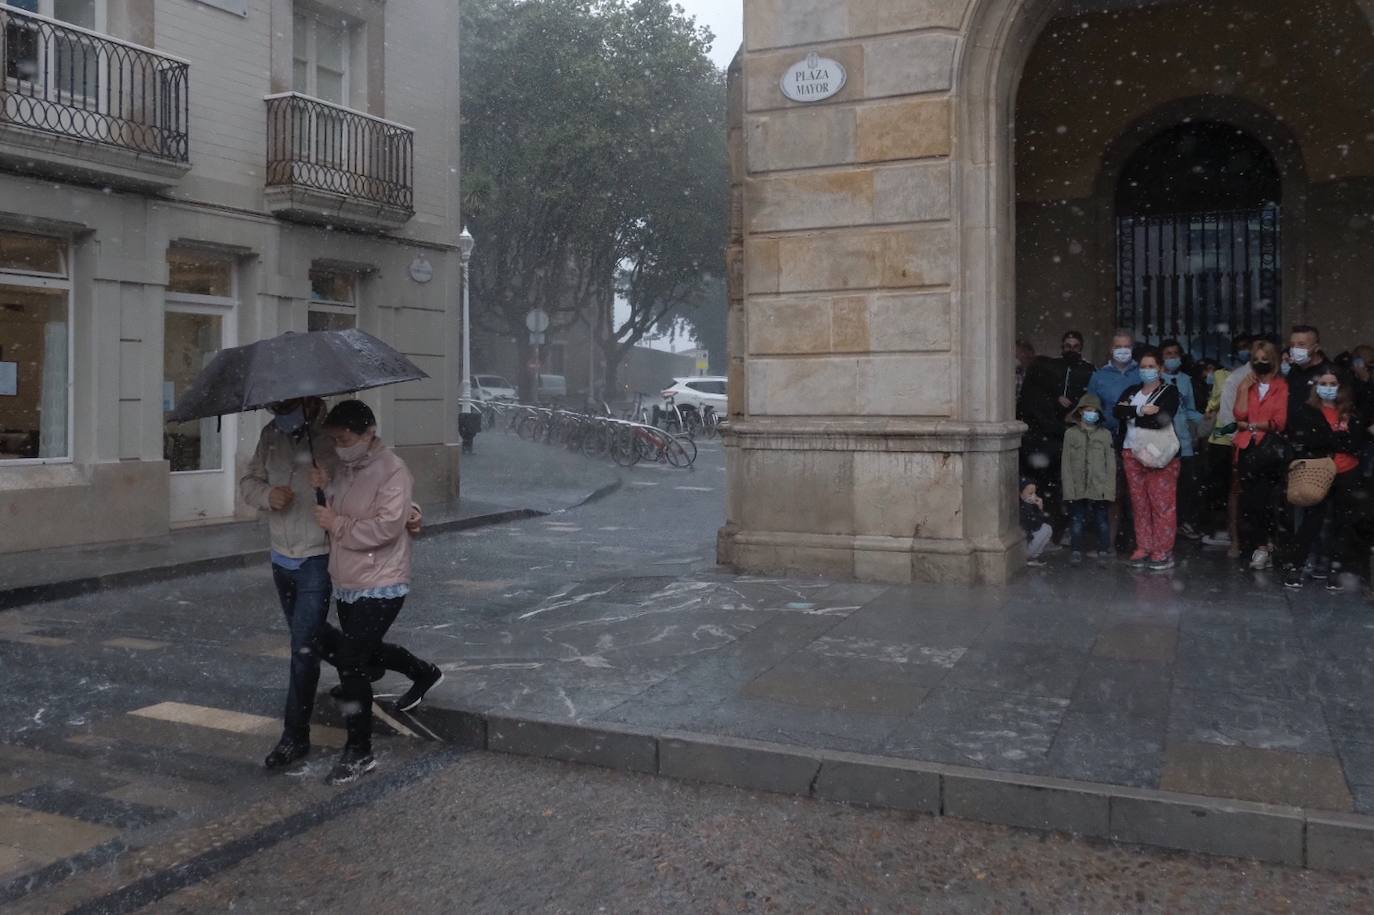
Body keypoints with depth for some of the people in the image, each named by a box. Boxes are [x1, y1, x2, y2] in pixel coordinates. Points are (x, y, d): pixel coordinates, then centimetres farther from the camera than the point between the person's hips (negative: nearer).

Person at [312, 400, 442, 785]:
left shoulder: (393, 472, -18)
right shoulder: (342, 467, 6)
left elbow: (386, 526, -27)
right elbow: (336, 514, 13)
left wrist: (336, 524, -19)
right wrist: (326, 487, -7)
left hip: (380, 586, -9)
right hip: (346, 584, 9)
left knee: (351, 662, -11)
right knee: (364, 651, 25)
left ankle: (359, 752, 3)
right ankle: (425, 673, 51)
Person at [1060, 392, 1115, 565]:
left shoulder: (1105, 434, 4)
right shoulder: (1071, 434, 4)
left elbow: (1111, 464, 3)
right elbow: (1066, 464, 2)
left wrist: (1109, 490, -4)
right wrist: (1069, 489, -4)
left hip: (1100, 489, 0)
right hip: (1078, 489, 0)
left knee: (1102, 521, 6)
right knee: (1077, 521, 5)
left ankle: (1104, 551, 18)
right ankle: (1076, 552, 13)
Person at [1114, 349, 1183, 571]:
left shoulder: (1169, 391, 3)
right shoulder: (1131, 391, 17)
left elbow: (1161, 418, -14)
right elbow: (1118, 412, -1)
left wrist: (1131, 414, -6)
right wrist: (1141, 410, -13)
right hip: (1132, 453, 5)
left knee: (1162, 503, -6)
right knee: (1139, 503, 5)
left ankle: (1163, 552, -3)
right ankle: (1143, 548, 11)